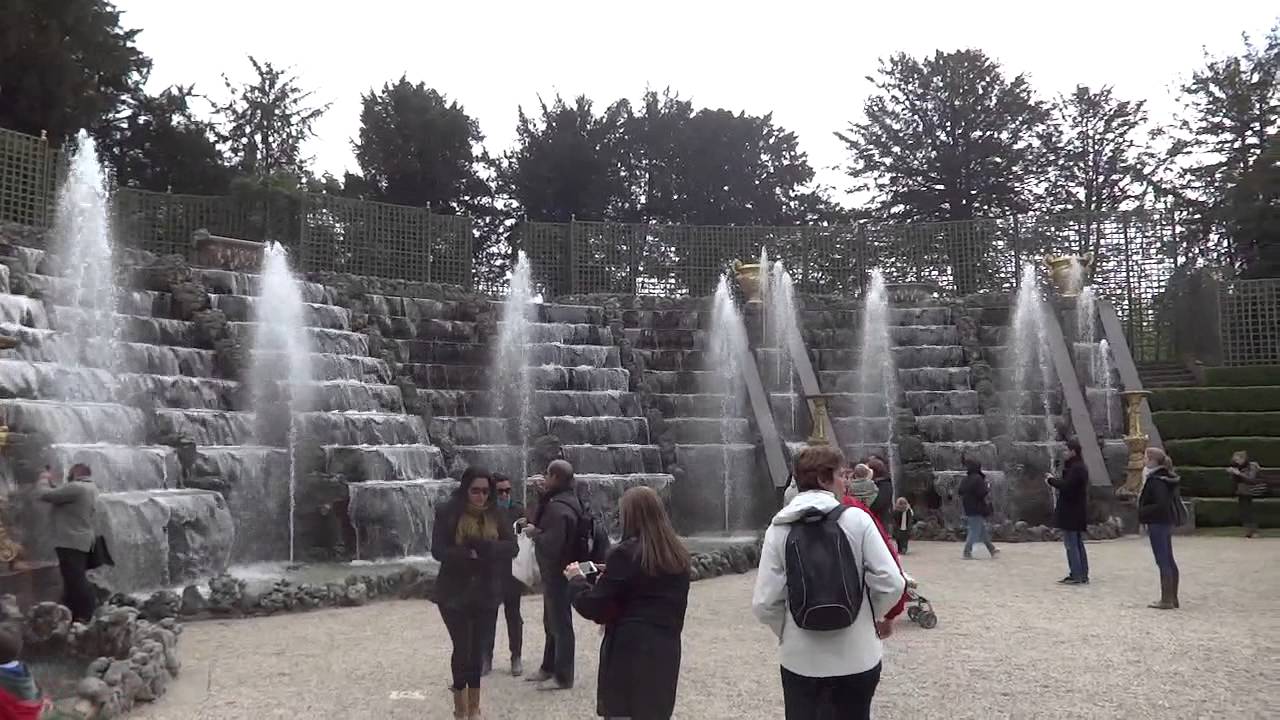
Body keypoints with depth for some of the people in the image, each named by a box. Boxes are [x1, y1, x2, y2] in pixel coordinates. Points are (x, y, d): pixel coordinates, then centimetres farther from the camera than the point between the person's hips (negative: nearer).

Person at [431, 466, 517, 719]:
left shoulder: (495, 515, 2)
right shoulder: (447, 513, -7)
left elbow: (512, 546, -7)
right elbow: (438, 551, -13)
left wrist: (479, 545, -21)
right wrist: (471, 555, -24)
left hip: (487, 593, 3)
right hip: (455, 593, -2)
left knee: (478, 649, 9)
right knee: (462, 648, 0)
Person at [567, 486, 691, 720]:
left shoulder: (626, 553, -13)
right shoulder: (678, 555, 7)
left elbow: (593, 608, -11)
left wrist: (576, 579, 7)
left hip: (629, 652, -6)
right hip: (666, 651, 7)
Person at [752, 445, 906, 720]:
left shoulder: (779, 529, -5)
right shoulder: (857, 519, -9)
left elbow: (764, 603, -9)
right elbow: (891, 583, -12)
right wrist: (876, 615, 9)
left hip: (801, 659, 1)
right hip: (857, 656, 0)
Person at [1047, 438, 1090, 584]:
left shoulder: (1075, 468, -18)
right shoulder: (1081, 467, 14)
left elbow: (1066, 486, -24)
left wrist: (1051, 479, -11)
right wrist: (1055, 479, 6)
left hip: (1071, 512, -10)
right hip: (1079, 512, 10)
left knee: (1071, 544, -5)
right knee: (1078, 544, 15)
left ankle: (1076, 575, -4)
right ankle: (1083, 575, 19)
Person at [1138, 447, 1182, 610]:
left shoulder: (1155, 480, -18)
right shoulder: (1168, 478, 11)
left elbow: (1161, 505, -25)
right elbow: (1176, 498, 17)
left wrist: (1143, 511, -13)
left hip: (1158, 523, -10)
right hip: (1168, 522, 10)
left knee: (1163, 561, -5)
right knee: (1169, 560, 15)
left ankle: (1166, 599, -1)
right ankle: (1173, 598, 22)